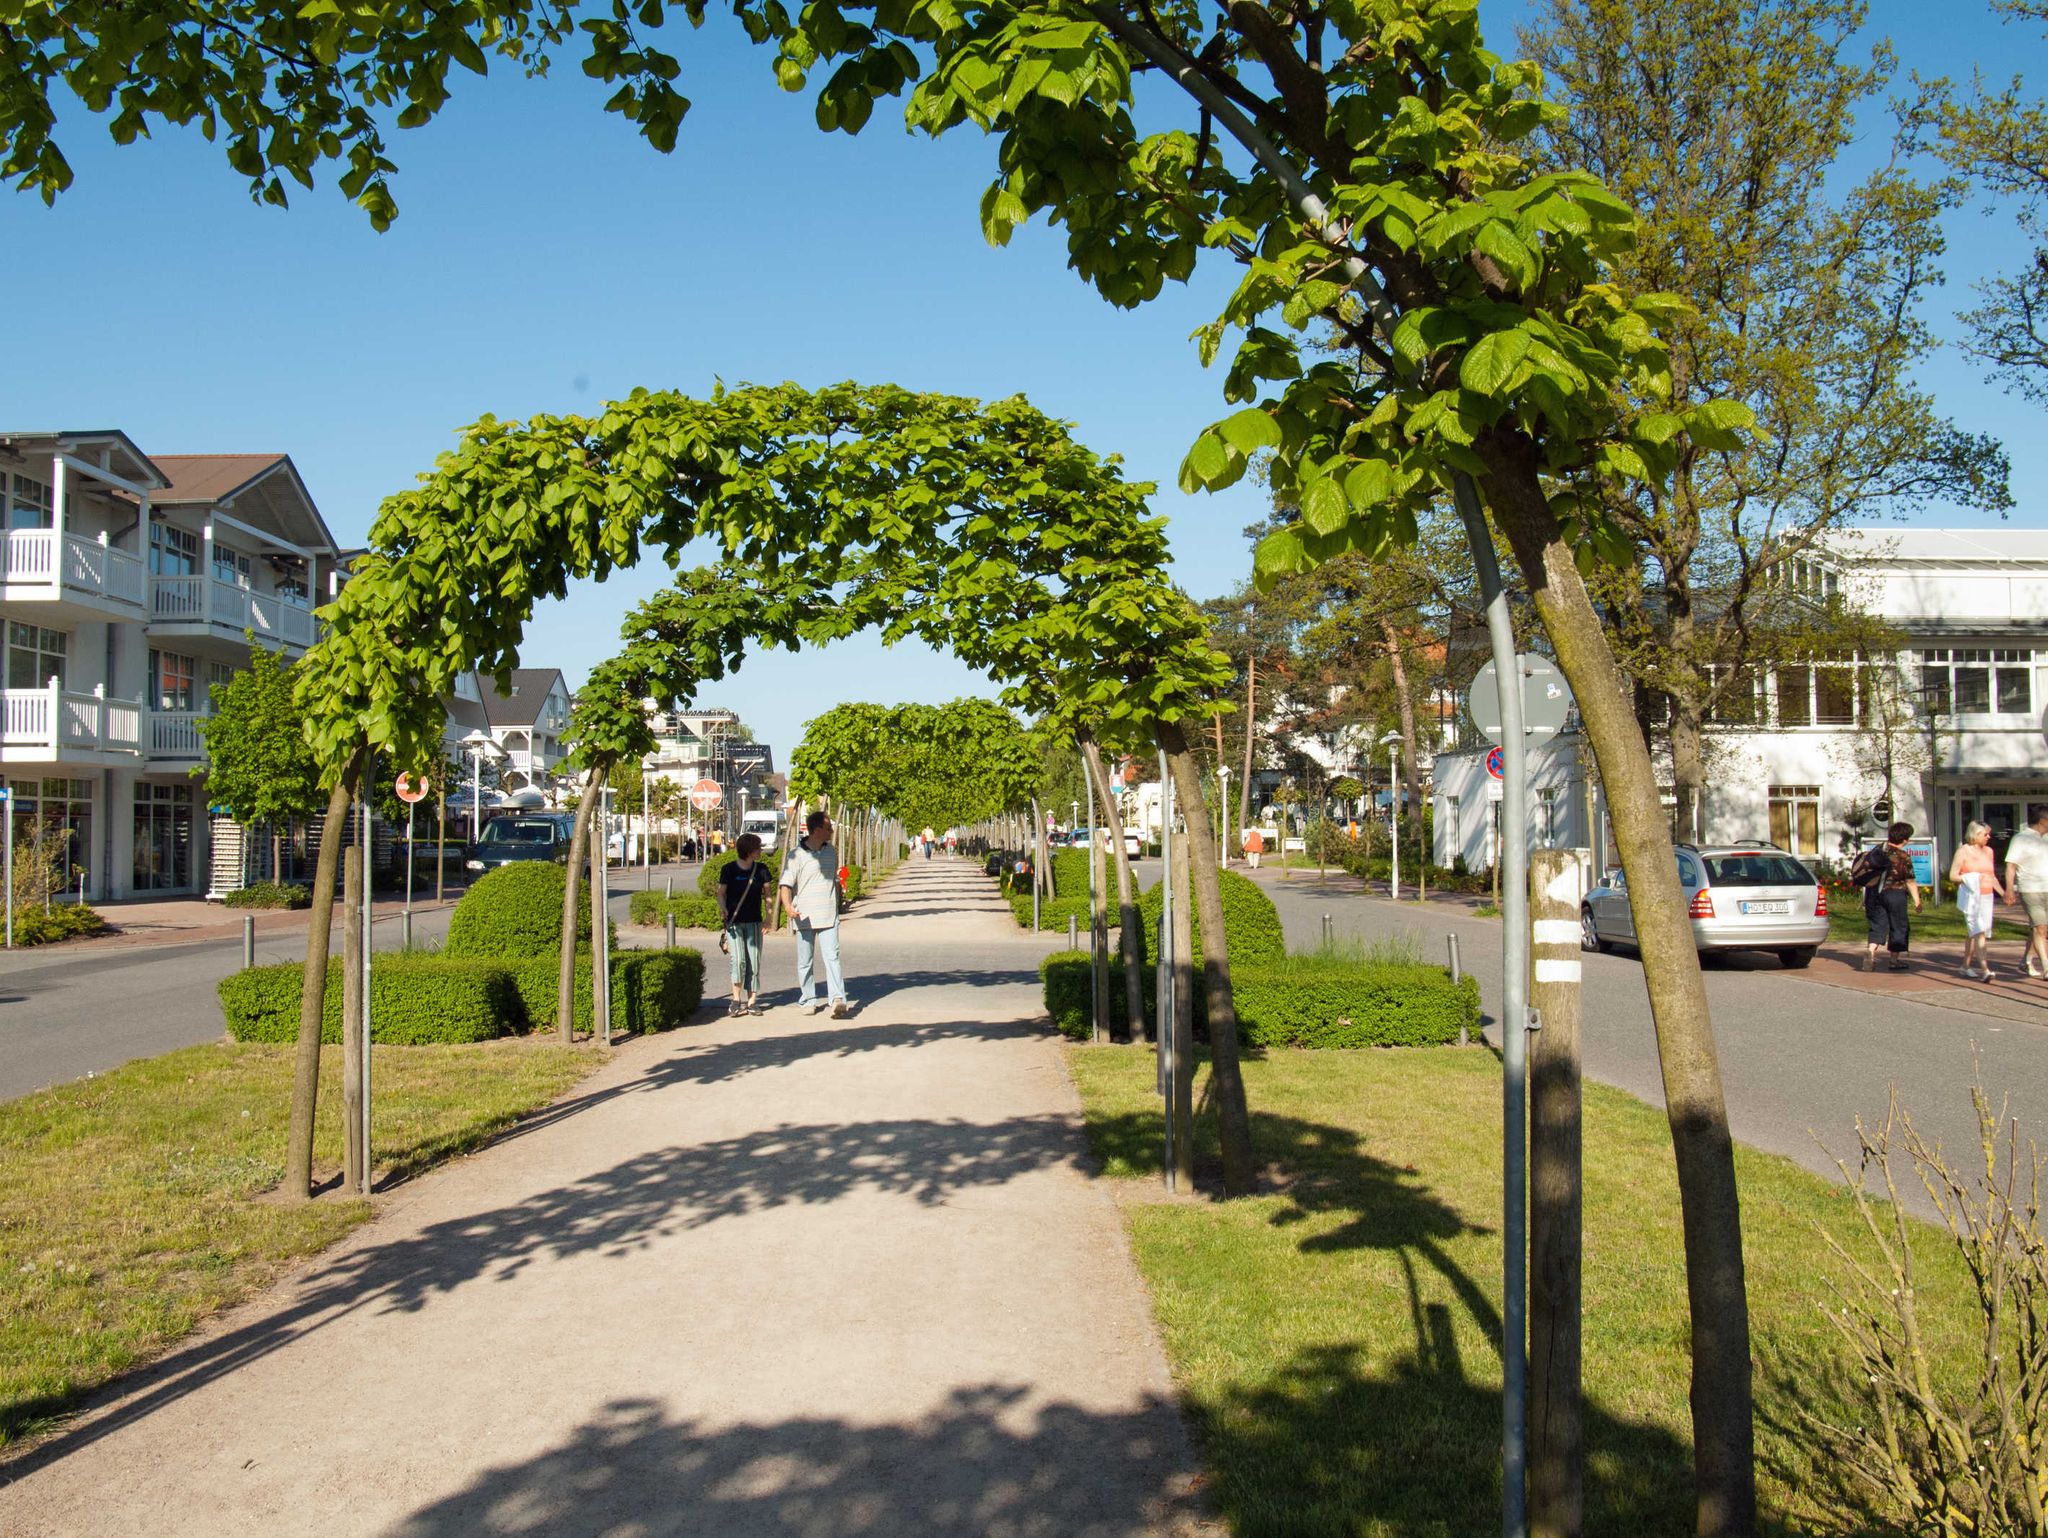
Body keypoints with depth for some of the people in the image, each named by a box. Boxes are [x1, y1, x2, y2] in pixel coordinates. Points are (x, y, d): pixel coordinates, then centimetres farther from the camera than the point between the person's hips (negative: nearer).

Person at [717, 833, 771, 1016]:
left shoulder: (761, 869, 6)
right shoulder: (729, 870, -1)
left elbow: (767, 894, 9)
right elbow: (721, 893, 3)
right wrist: (723, 908, -17)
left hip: (754, 922, 3)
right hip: (734, 921, -3)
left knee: (754, 961, 2)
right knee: (738, 960, -13)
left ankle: (752, 1001, 8)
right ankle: (736, 999, -3)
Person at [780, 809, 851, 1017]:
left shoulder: (831, 851, 10)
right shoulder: (797, 855, -7)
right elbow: (786, 884, -13)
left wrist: (837, 904, 26)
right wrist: (788, 906, -29)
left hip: (828, 916, 3)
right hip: (804, 918, -3)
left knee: (832, 957, -9)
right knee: (805, 961, 7)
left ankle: (838, 999, -16)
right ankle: (809, 1000, 19)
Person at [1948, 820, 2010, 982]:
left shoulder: (1988, 851, 14)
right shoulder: (1963, 851, -4)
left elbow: (1992, 876, 20)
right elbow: (1952, 875, -6)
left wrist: (2003, 892, 9)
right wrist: (1969, 879, -22)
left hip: (1987, 896, 6)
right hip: (1971, 896, -6)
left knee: (1972, 933, 11)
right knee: (1978, 931, -15)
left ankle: (1966, 966, 22)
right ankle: (1985, 970, -24)